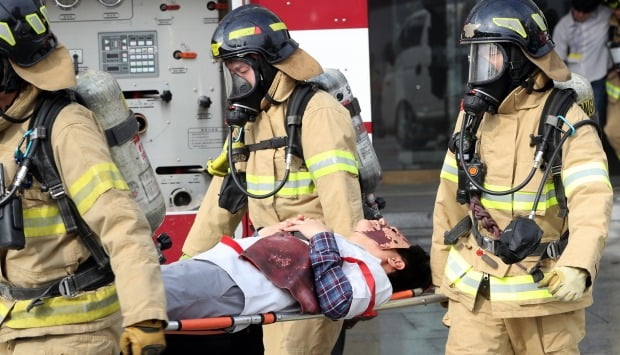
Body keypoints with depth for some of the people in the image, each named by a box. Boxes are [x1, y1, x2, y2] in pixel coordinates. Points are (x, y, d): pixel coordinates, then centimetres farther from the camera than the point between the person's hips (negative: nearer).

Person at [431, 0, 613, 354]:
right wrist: (441, 272, 18)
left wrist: (577, 267, -41)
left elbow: (592, 201, -25)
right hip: (476, 291, 4)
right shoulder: (472, 115, 6)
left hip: (546, 292, -4)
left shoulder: (564, 122, -13)